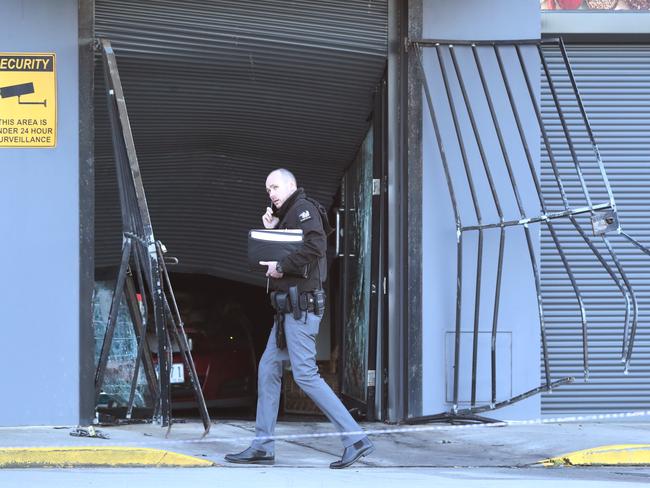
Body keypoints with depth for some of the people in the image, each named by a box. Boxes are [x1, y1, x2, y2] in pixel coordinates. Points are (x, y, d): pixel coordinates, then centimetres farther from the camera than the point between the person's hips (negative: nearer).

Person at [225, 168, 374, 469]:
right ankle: (262, 446, 12)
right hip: (288, 308, 11)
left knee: (305, 374, -15)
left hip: (301, 304, -11)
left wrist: (282, 267, -18)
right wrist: (269, 232, 11)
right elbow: (268, 261, 23)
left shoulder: (303, 208, -7)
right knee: (268, 369, 10)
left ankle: (355, 439, -17)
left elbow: (316, 244, -25)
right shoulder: (285, 217, 24)